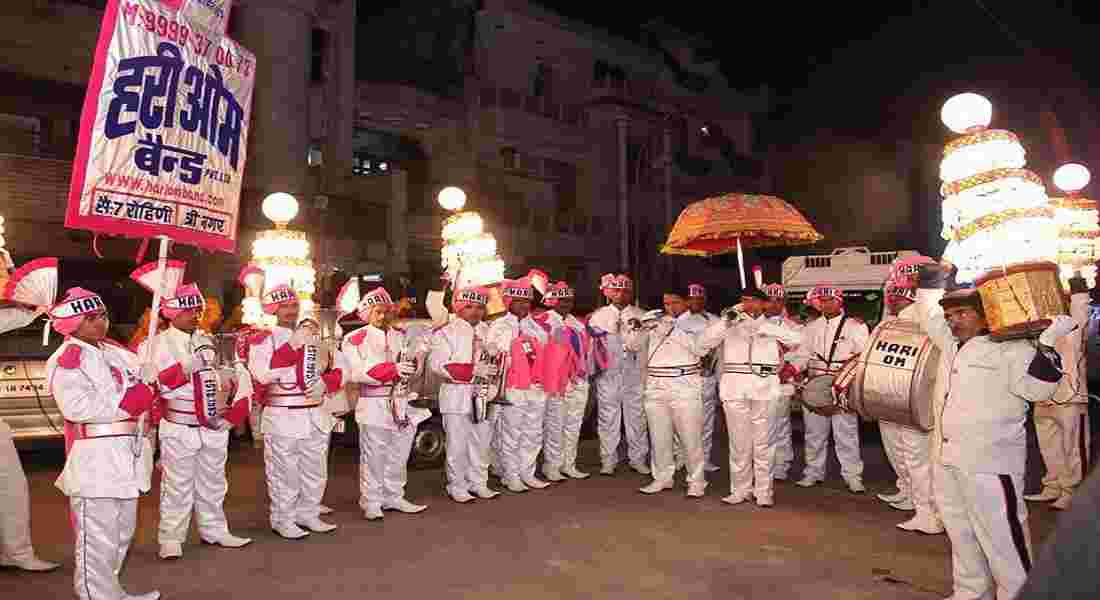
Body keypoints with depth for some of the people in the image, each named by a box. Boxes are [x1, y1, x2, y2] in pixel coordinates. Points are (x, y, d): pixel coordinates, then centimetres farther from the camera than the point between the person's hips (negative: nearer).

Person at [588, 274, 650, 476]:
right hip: (608, 374, 0)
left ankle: (638, 459, 16)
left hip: (635, 373, 0)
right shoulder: (599, 316, 11)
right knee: (607, 417, 2)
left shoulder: (641, 316, 10)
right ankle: (608, 461, 12)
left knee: (637, 416, 4)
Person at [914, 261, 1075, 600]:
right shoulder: (952, 345, 12)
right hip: (948, 460, 8)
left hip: (989, 464, -8)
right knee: (961, 535, 20)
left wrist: (1047, 343, -26)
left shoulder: (1012, 349, -10)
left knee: (1002, 540, -2)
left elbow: (1037, 390, -20)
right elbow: (929, 314, 26)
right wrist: (934, 279, 22)